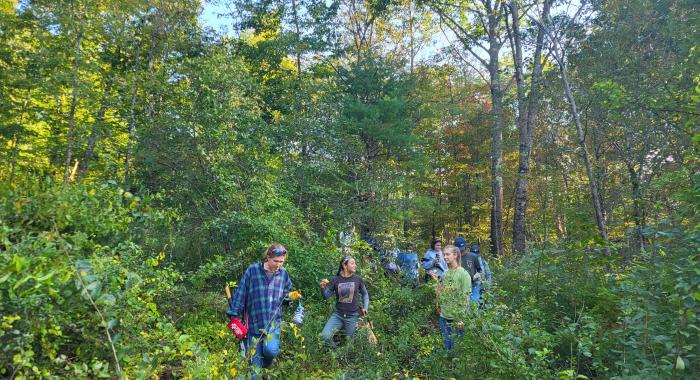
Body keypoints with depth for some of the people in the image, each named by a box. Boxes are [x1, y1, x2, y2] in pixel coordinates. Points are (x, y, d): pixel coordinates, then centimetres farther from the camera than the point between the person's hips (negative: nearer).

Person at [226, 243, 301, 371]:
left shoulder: (283, 274, 2)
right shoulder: (252, 270, -8)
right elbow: (241, 293, -4)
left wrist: (291, 296, -6)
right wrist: (234, 314, -6)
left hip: (273, 321, 1)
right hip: (254, 322, -1)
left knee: (271, 350, -19)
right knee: (255, 360, 4)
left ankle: (266, 368, 14)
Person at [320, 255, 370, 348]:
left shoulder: (357, 279, -3)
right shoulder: (335, 279, -4)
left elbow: (365, 294, 14)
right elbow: (326, 296, 1)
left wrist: (365, 307, 2)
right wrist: (323, 288, -17)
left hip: (352, 316, 0)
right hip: (337, 315, 1)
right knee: (324, 337, -11)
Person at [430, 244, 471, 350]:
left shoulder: (463, 274, -12)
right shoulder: (445, 273, 8)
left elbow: (465, 298, -14)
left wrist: (461, 318, -16)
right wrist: (436, 280, 3)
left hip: (457, 318, -6)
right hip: (444, 316, 6)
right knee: (447, 345, 18)